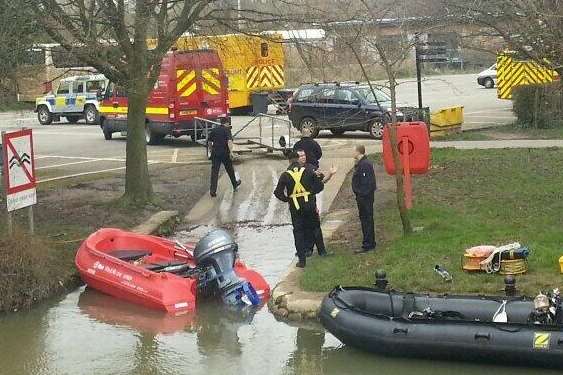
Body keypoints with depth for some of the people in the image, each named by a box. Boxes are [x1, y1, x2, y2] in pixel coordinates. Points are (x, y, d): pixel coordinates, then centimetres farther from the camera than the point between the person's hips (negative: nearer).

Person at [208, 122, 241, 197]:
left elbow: (209, 142, 15)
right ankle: (235, 184, 38)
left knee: (214, 171, -1)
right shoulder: (227, 130, -6)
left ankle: (212, 190, -9)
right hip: (225, 153, -3)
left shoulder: (214, 130, 8)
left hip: (215, 153, 3)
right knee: (230, 169, 17)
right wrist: (231, 152, -24)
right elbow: (229, 141, -20)